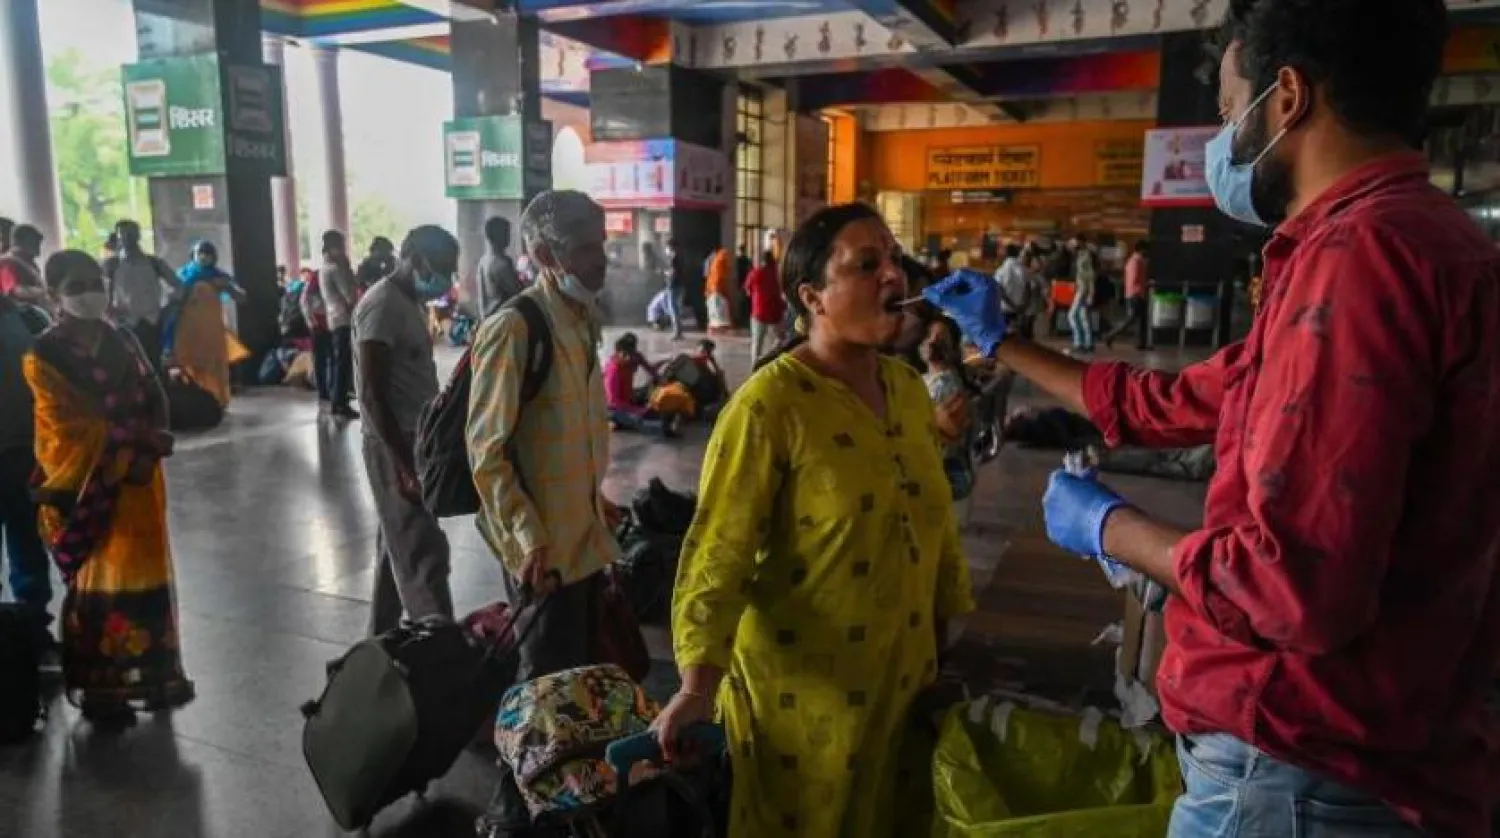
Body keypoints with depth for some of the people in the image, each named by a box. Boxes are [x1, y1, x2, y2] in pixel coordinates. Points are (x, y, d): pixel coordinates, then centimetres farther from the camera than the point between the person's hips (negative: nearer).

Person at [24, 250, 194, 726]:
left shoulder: (123, 341, 8)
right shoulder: (44, 357, -9)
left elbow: (155, 398, 4)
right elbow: (74, 428, -15)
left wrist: (146, 452, -12)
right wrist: (149, 440, -13)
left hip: (141, 479, 5)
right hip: (91, 488, -5)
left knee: (146, 576, 12)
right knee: (97, 585, 2)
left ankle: (155, 674, 26)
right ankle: (99, 688, 16)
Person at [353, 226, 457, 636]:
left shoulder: (408, 303, 14)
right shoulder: (381, 306, -16)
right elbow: (372, 394, -21)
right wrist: (405, 463, -24)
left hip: (414, 441, 10)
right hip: (394, 447, -10)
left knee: (398, 546, 16)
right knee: (423, 551, -10)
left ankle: (383, 637, 28)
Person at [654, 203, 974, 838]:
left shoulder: (909, 389, 3)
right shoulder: (768, 405, -19)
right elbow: (719, 551, -21)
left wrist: (945, 627, 18)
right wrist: (699, 683, -27)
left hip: (900, 678, 7)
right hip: (801, 689, -6)